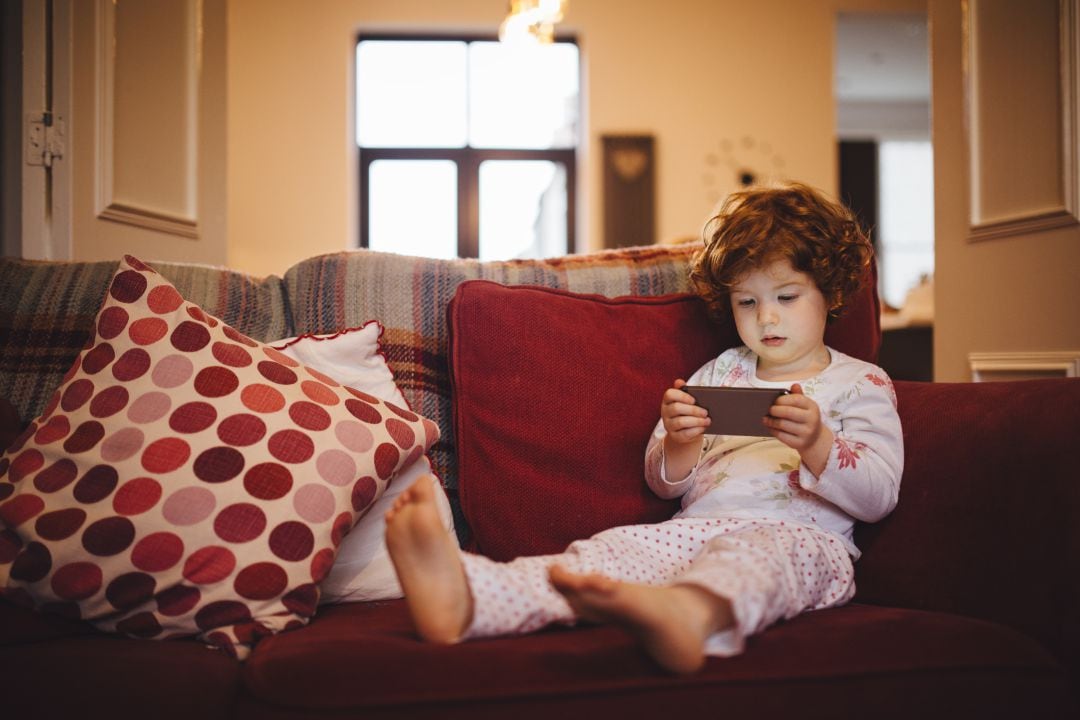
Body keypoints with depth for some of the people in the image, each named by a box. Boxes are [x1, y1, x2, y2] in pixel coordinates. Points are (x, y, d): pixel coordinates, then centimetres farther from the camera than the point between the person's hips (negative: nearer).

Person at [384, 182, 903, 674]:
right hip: (698, 527, 4)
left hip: (800, 535, -3)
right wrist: (678, 442, -3)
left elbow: (879, 496, 2)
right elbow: (664, 484, 22)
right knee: (611, 548, -28)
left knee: (755, 552, -41)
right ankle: (465, 598, -55)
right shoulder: (718, 372, 27)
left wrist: (817, 444, -18)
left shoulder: (862, 383, 15)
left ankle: (690, 612, -76)